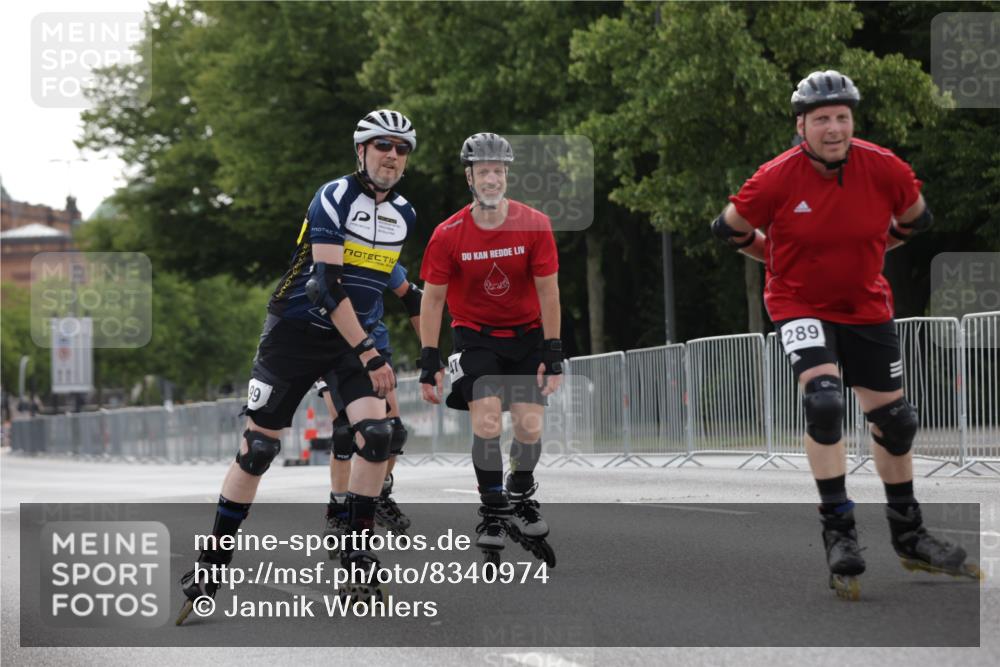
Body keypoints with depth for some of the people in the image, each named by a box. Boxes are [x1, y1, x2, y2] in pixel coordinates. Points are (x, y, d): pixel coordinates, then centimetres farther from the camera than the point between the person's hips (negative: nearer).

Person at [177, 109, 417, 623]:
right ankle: (214, 557, 9)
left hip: (354, 336, 5)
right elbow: (327, 283, -24)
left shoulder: (404, 214, 4)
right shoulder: (333, 199, -16)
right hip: (295, 331, -5)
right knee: (259, 445, -4)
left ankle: (356, 554, -6)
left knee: (376, 434, -18)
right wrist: (368, 354, -27)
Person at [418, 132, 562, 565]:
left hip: (526, 334, 1)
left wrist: (553, 354, -11)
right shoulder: (448, 235, -14)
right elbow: (432, 299, -6)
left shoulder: (535, 226, -14)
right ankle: (492, 509, -3)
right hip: (476, 336, -1)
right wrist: (429, 362, -10)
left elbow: (548, 290, -9)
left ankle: (521, 494, 20)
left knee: (530, 426, -8)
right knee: (486, 420, -18)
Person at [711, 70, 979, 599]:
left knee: (894, 418, 11)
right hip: (799, 305, -3)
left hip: (866, 307, 3)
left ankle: (908, 536, 29)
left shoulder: (884, 168, -14)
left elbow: (916, 219, 7)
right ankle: (838, 530, -16)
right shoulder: (778, 178, -20)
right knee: (823, 401, -26)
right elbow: (729, 229, -4)